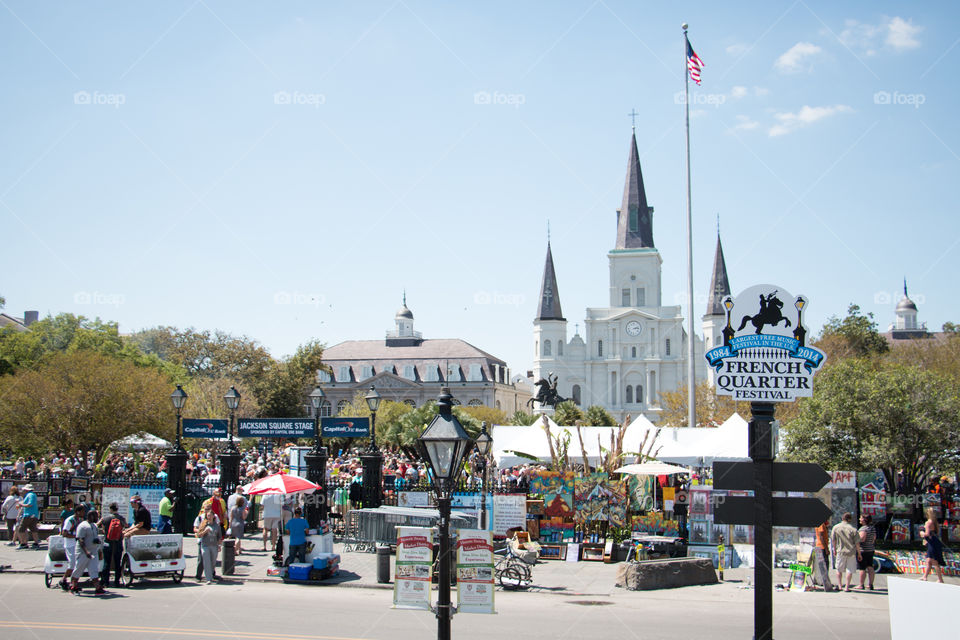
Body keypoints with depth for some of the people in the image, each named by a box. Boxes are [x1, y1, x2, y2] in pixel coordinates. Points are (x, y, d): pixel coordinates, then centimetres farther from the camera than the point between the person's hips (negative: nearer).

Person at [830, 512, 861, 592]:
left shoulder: (836, 528, -3)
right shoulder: (853, 529, -9)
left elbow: (833, 540, 4)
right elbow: (857, 543, -8)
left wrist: (835, 549, 19)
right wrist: (859, 554, 3)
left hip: (840, 552, 1)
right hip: (851, 552, -1)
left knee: (839, 569, 16)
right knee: (850, 570, 6)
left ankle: (839, 585, 13)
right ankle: (847, 587, 5)